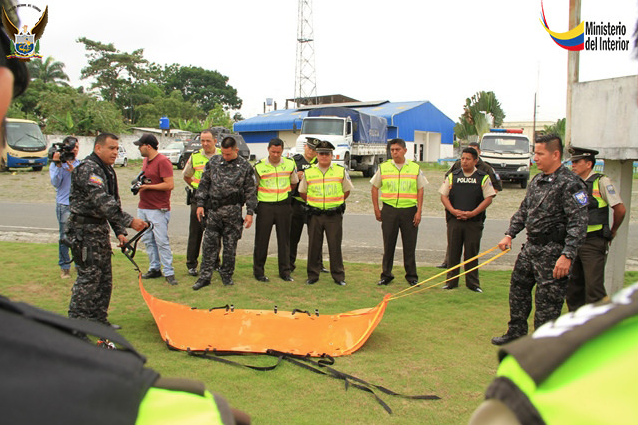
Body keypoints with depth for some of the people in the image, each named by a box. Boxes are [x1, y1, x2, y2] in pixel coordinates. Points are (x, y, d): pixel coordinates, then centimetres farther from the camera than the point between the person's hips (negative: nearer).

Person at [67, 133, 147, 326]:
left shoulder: (107, 171, 14)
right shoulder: (88, 169, -17)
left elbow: (113, 202, 18)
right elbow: (103, 202, -29)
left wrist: (119, 231, 10)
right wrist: (129, 221, -32)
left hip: (100, 229, 10)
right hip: (84, 230, -10)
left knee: (104, 278, 13)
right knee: (88, 277, -7)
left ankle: (98, 320, 24)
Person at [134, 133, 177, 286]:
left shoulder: (163, 161, -13)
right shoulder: (145, 160, 16)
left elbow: (169, 185, -19)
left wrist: (147, 186, -16)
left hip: (158, 210, -9)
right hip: (143, 207, 9)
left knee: (162, 241, -7)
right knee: (147, 240, 11)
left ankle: (169, 272, 0)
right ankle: (154, 269, 21)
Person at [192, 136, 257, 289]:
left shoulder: (245, 167, 0)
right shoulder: (213, 162, 6)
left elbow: (250, 191, 2)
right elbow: (204, 183, 11)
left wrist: (250, 212, -3)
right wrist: (200, 204, 4)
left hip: (233, 211, -1)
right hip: (213, 209, 2)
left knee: (230, 245, 6)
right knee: (209, 243, 2)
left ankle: (227, 275, 21)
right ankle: (205, 276, 9)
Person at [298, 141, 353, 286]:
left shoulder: (341, 171, 3)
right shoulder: (308, 172, 4)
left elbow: (347, 190, 15)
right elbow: (302, 192, 17)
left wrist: (337, 203, 11)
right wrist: (312, 203, 12)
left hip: (334, 215, -1)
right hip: (314, 215, 1)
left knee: (335, 245, 2)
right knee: (314, 245, 6)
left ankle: (338, 276, 12)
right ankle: (313, 275, 18)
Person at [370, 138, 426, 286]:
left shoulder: (415, 168, 5)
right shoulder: (383, 167, 5)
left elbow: (420, 190, 7)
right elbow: (374, 188, 11)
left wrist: (419, 211, -1)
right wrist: (376, 210, 5)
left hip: (409, 210, 0)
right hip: (389, 210, 0)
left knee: (409, 245, 5)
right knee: (388, 245, 6)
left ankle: (411, 276, 17)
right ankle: (386, 275, 18)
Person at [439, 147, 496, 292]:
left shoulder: (483, 178, 4)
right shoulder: (452, 176, 9)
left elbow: (488, 199, -1)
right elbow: (443, 196, 7)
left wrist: (472, 213, -11)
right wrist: (453, 211, -9)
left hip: (474, 221, -1)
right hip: (454, 220, 2)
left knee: (472, 253, 3)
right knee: (453, 252, 5)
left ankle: (473, 283, 14)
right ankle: (451, 281, 16)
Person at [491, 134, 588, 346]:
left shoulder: (570, 184, -15)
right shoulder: (536, 181, 11)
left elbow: (578, 223, -19)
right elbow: (523, 211, 19)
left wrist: (567, 255, -25)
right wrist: (509, 234, 9)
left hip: (553, 251, -9)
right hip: (531, 247, 9)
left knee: (547, 300, 0)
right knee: (518, 288, 18)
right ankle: (516, 334, 35)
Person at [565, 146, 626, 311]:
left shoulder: (601, 182, -8)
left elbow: (620, 209, -7)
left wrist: (612, 231, 4)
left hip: (593, 243, -6)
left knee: (594, 286, -7)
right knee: (573, 285, 12)